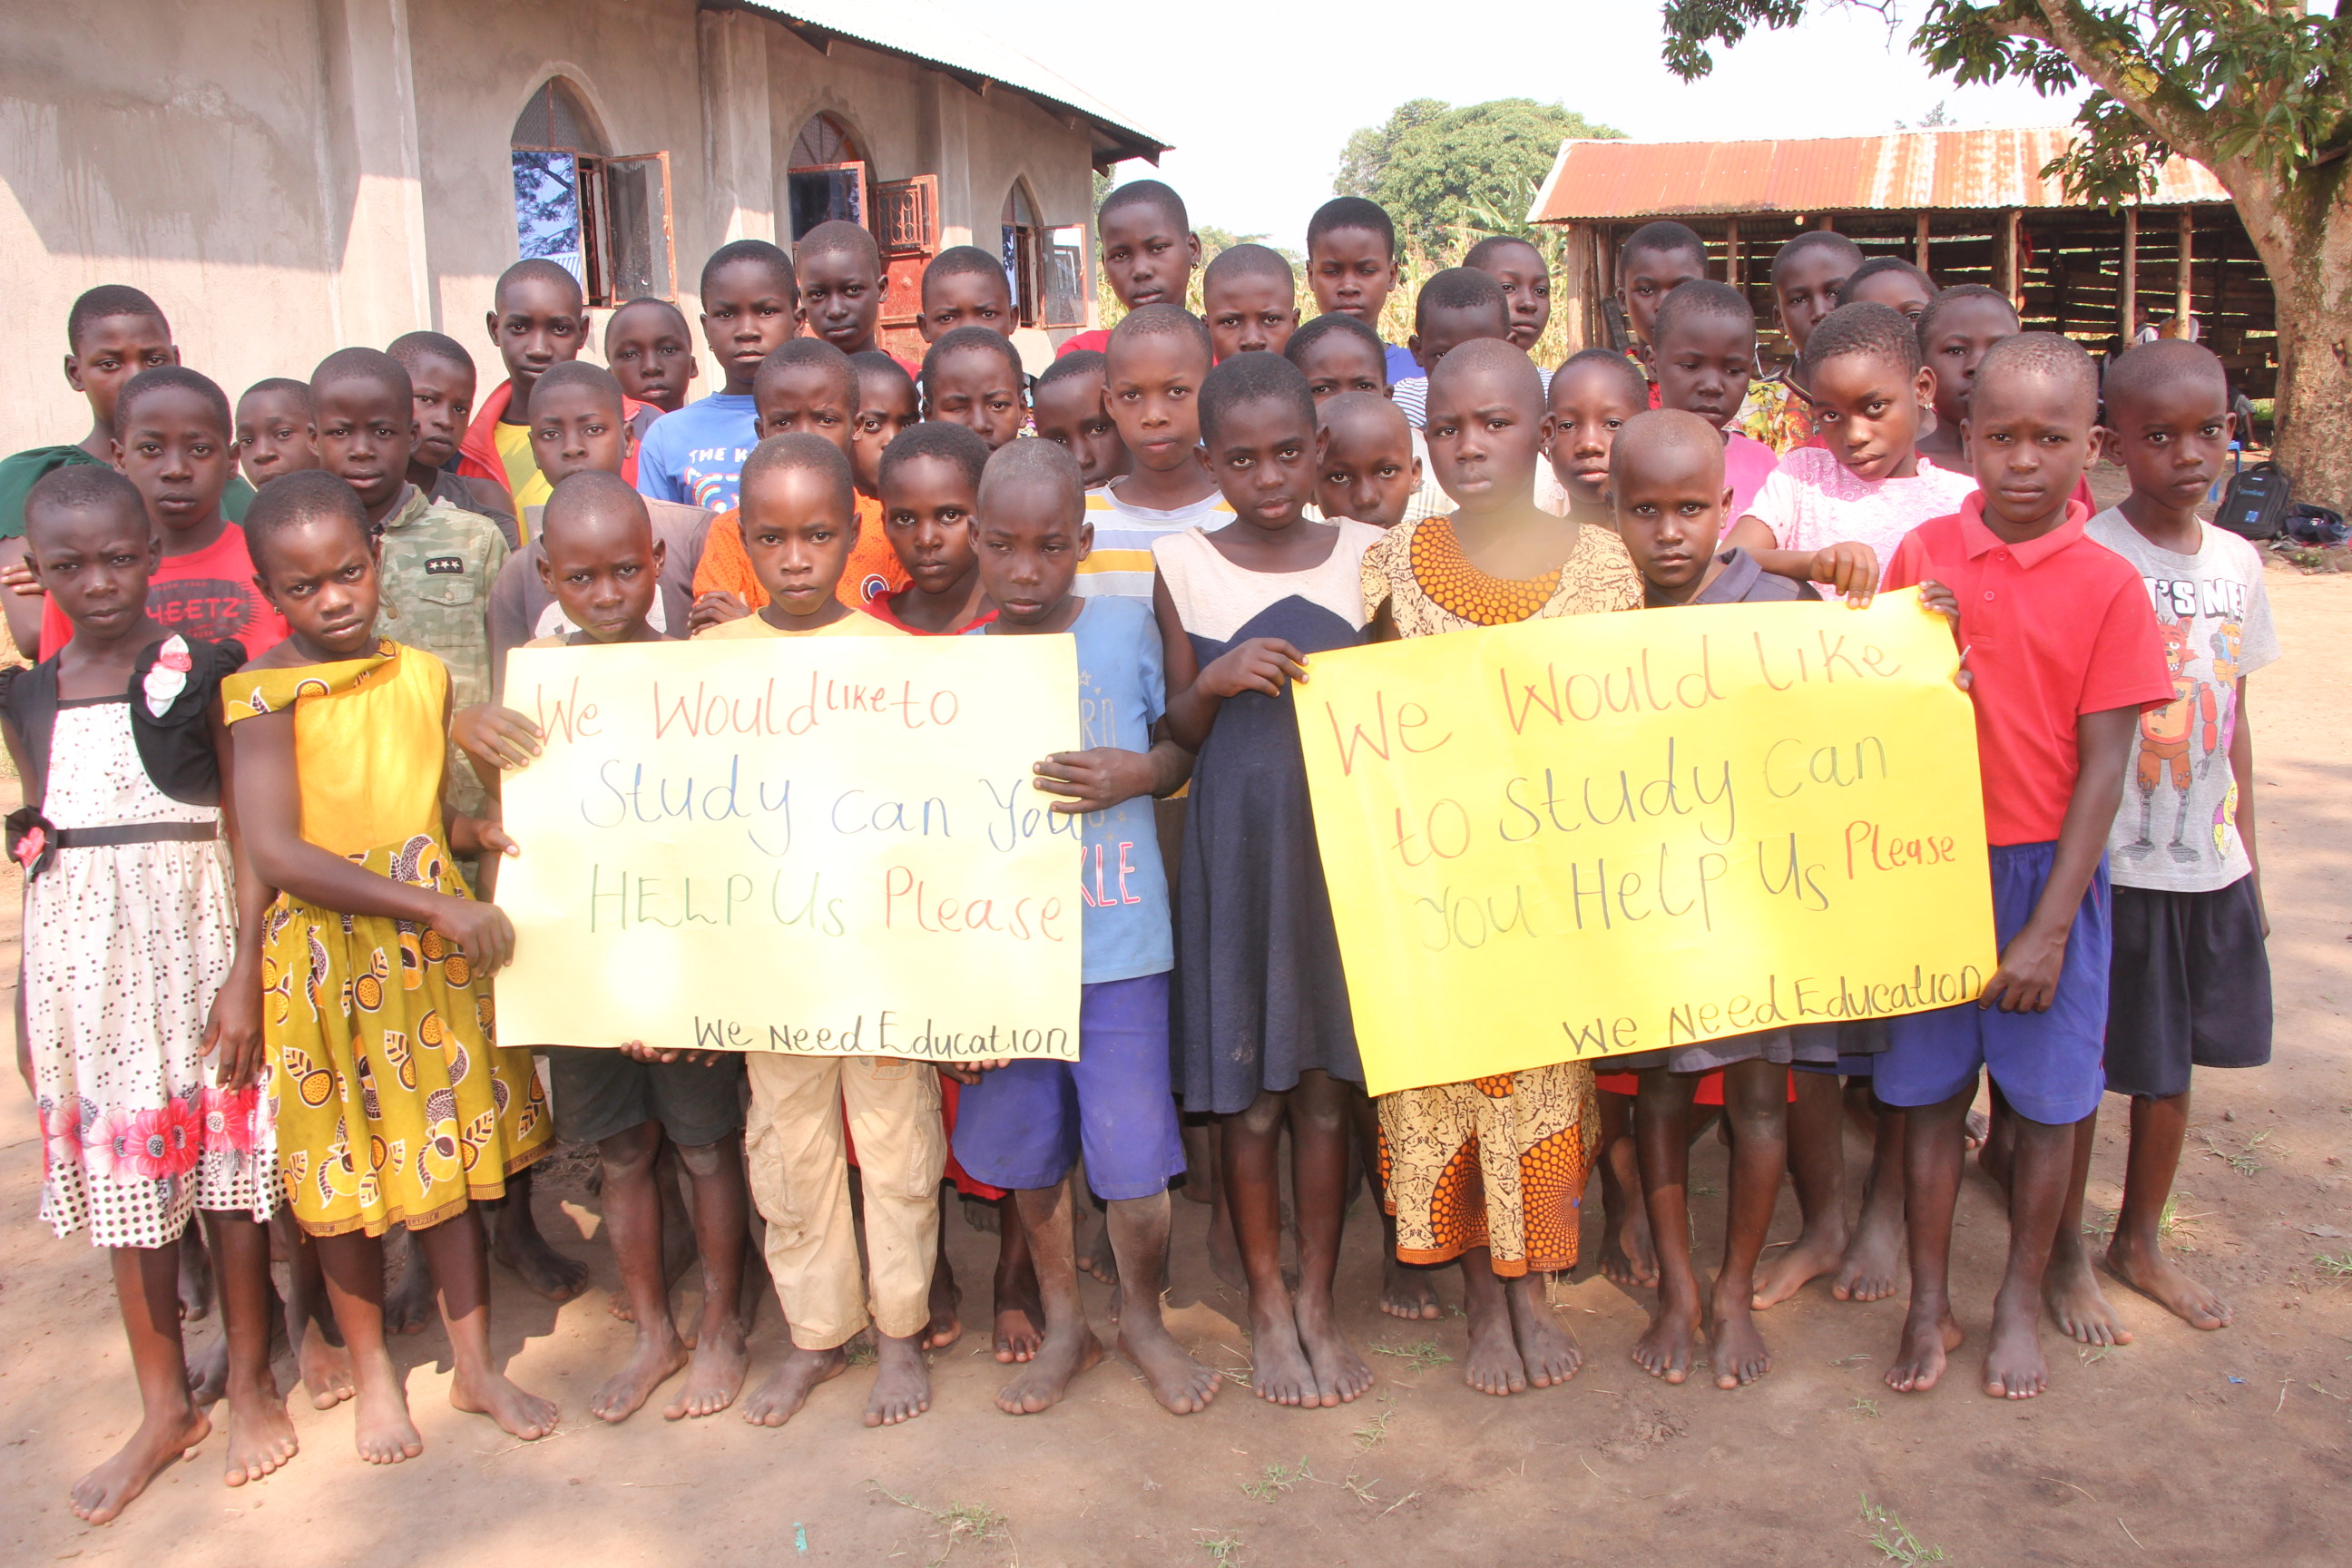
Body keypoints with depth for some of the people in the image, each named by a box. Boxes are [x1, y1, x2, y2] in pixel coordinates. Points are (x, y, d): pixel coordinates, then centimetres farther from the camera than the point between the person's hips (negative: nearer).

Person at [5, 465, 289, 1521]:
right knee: (117, 1174, 11)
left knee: (227, 1162, 4)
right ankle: (163, 1407, 25)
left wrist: (247, 971, -13)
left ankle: (249, 1383, 24)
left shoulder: (205, 673, -5)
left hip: (196, 941, -4)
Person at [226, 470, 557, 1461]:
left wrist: (476, 833, -8)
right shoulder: (268, 693, -14)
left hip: (435, 944, 4)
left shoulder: (421, 675, 3)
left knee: (452, 1152, 12)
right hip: (324, 954, -4)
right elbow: (275, 851, -24)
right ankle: (372, 1372, 30)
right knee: (346, 1165, 10)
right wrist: (434, 905, -29)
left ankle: (475, 1364, 27)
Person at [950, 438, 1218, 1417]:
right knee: (1027, 1149, 15)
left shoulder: (1128, 628, -4)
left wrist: (1136, 774, -14)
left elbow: (1186, 745, 8)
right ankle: (1063, 1323, 37)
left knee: (1133, 1157, 2)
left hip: (1117, 943, -2)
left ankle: (1143, 1317, 30)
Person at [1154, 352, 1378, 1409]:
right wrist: (1215, 682, -16)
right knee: (1246, 1090, 5)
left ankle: (1318, 1303, 25)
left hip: (1341, 844, 1)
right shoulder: (1182, 565, -1)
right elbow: (1180, 734, 2)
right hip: (1235, 853, -1)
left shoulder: (1366, 554, 3)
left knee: (1324, 1084, 8)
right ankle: (1266, 1304, 24)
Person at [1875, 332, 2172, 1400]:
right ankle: (1928, 1306, 24)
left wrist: (2048, 928, -12)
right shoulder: (1923, 555, -1)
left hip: (2048, 868, -1)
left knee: (2047, 1098, 9)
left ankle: (2021, 1304, 29)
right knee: (1929, 1091, 9)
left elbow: (2103, 766, -9)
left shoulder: (2108, 584, -7)